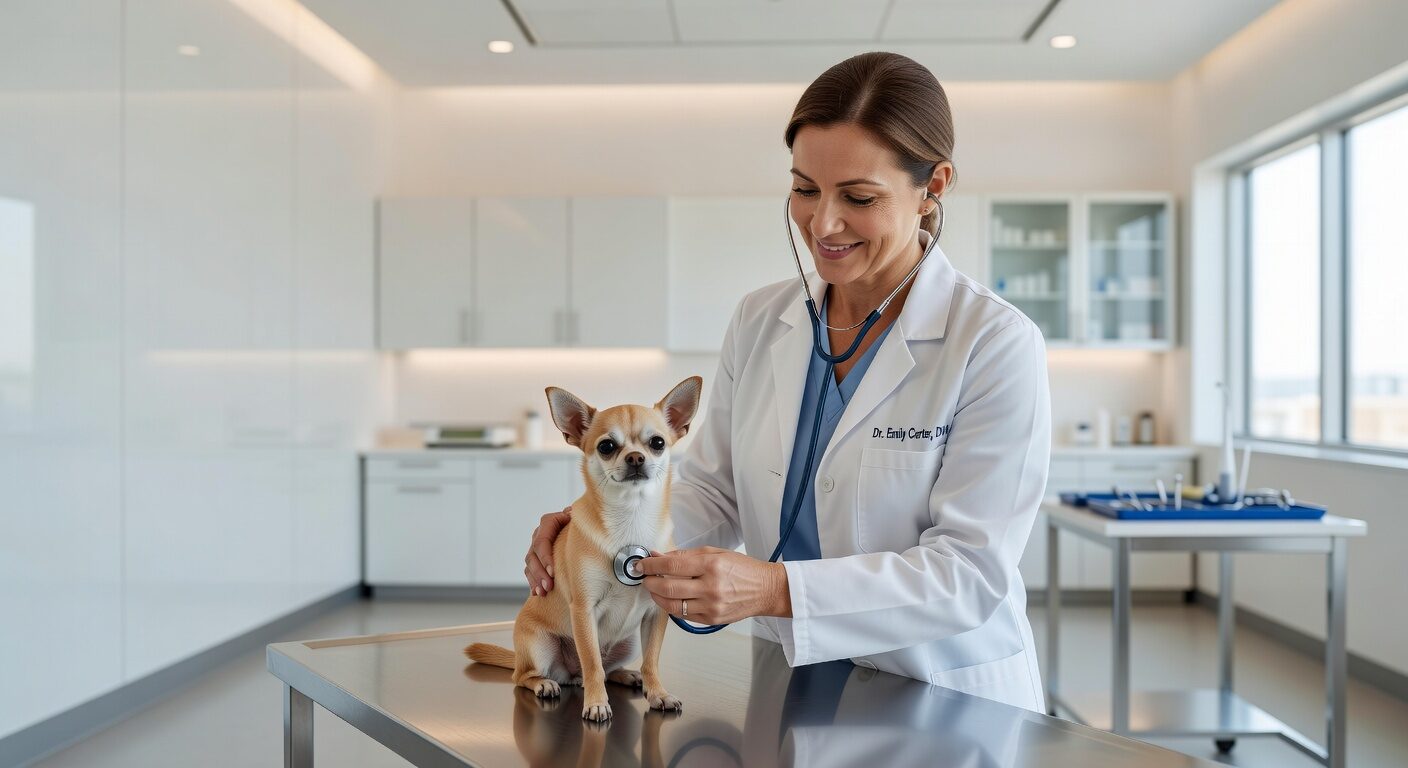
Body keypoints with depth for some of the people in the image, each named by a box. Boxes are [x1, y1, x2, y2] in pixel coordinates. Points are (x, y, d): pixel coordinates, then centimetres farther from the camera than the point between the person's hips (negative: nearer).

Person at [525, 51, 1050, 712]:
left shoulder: (996, 345, -11)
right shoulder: (759, 323, 4)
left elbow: (971, 572, -16)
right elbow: (712, 495, 8)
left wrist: (778, 590, -26)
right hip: (788, 698, 4)